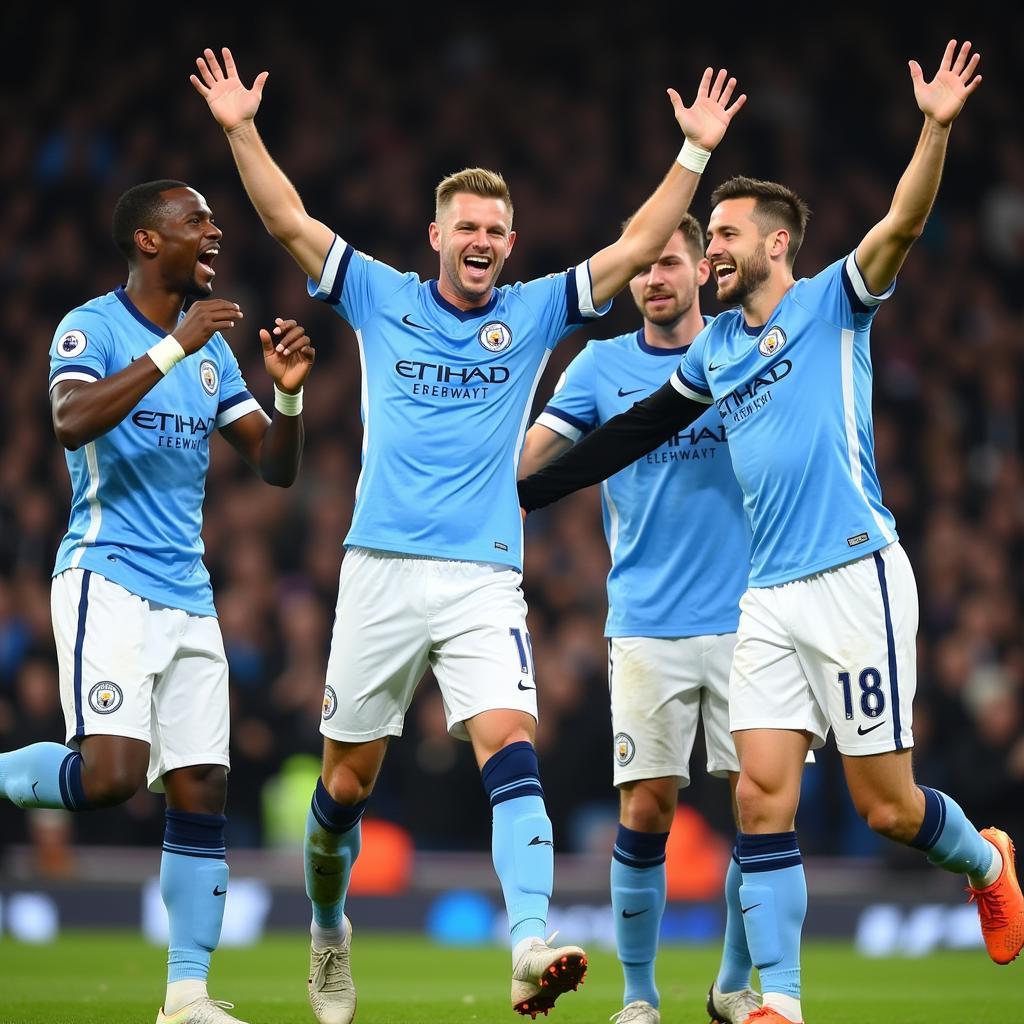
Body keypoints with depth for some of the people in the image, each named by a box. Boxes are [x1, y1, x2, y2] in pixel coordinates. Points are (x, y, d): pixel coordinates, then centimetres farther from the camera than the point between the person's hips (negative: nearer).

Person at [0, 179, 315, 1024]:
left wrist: (288, 394, -4)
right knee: (112, 773, -22)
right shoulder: (92, 328, -5)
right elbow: (73, 419, -25)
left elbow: (276, 469, 15)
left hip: (188, 596, 7)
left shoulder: (213, 350, 16)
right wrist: (173, 349, -28)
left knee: (202, 790, 1)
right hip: (108, 581, -7)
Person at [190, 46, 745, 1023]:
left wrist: (696, 151, 0)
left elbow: (635, 247, 5)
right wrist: (240, 130, -3)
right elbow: (288, 221, 5)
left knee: (510, 749, -20)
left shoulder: (534, 312, 9)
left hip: (483, 577, 0)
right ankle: (328, 928, 32)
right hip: (381, 568, 0)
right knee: (349, 776, 7)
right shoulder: (381, 299, 8)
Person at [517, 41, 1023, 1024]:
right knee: (761, 796, -5)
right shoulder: (713, 352, 16)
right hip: (769, 600, 6)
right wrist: (525, 492, 26)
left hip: (853, 579, -6)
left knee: (885, 805, -2)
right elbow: (633, 431, 26)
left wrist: (935, 130, -32)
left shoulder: (832, 302, -1)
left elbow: (901, 225, -17)